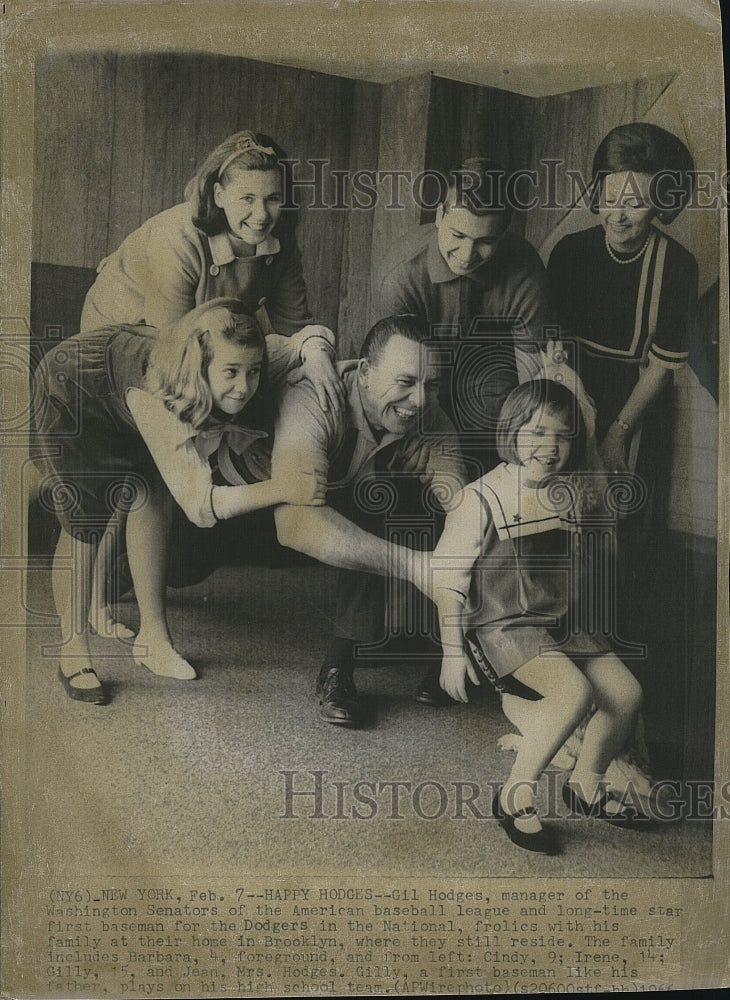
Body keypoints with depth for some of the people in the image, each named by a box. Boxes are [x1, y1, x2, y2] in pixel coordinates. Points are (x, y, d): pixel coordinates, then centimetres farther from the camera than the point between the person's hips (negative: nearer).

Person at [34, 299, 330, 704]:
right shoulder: (155, 396, -45)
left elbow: (309, 338, -11)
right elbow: (199, 504, -46)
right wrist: (281, 489, -54)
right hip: (69, 394, -6)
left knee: (151, 497, -5)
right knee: (83, 523, -9)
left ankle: (153, 637, 5)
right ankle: (73, 655, 8)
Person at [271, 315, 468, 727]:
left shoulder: (432, 422, -18)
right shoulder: (315, 403, -33)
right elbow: (295, 520, -47)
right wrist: (411, 563, -53)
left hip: (374, 511, 2)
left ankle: (341, 667, -21)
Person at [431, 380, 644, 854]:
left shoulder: (572, 493, 5)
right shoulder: (482, 499, -15)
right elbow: (447, 577, -11)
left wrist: (578, 620, 20)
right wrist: (453, 651, -11)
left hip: (563, 622, 7)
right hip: (503, 627, -7)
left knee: (627, 693, -7)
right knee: (574, 691, -28)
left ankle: (586, 784, 19)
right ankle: (515, 797, -10)